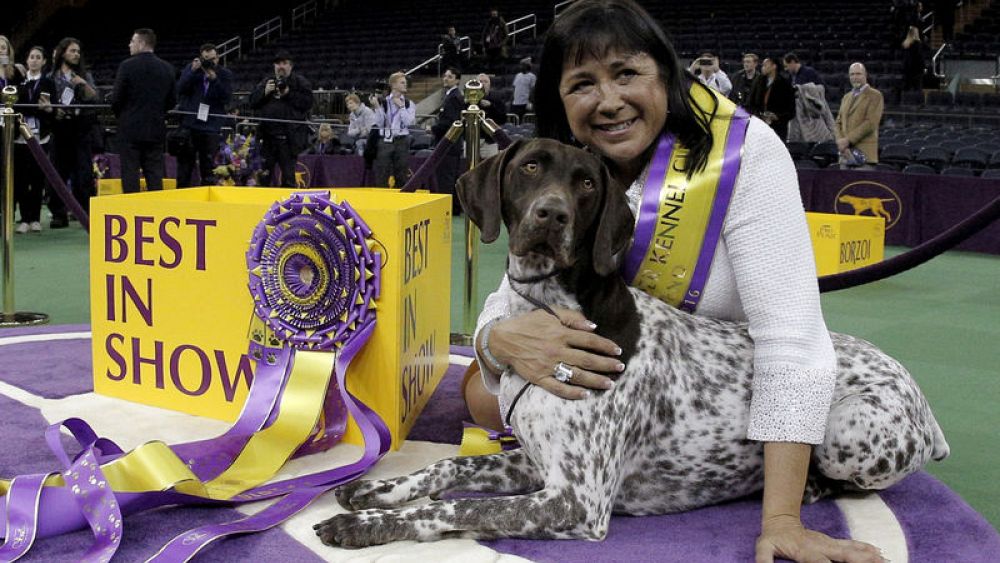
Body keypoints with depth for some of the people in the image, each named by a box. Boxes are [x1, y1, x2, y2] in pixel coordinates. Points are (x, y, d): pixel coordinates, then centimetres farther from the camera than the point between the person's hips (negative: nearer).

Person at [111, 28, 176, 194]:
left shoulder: (127, 66, -9)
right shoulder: (167, 68, 4)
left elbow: (116, 98, -8)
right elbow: (172, 101, 7)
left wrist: (121, 115, 10)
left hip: (130, 129, -4)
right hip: (157, 129, 4)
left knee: (130, 174, 0)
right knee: (154, 175, 7)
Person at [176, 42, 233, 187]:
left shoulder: (224, 74, 3)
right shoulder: (191, 69, 7)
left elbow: (227, 99, -8)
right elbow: (180, 90, -4)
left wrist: (214, 79, -18)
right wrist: (193, 72, -14)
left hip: (211, 128, -1)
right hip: (188, 125, 1)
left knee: (208, 168, 2)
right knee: (184, 166, 4)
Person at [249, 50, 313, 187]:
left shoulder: (300, 82, 5)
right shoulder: (266, 81, 17)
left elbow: (308, 102, -8)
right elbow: (252, 101, 11)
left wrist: (289, 94, -13)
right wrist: (265, 92, -5)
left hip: (289, 136, -4)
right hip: (267, 134, 4)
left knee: (288, 173, -4)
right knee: (265, 172, 6)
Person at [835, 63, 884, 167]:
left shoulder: (875, 96, 1)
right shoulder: (846, 97, 22)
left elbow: (871, 123, -10)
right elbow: (839, 122, 16)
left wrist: (848, 140, -14)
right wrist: (841, 141, -4)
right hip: (846, 154, 6)